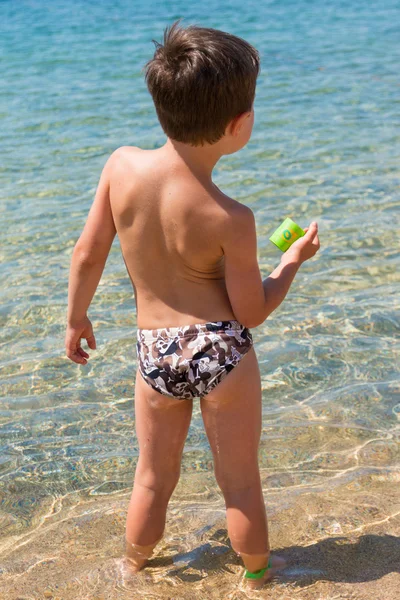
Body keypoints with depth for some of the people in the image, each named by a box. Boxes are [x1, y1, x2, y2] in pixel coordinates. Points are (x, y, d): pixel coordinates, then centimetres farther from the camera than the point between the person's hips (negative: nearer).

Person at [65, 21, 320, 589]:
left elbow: (87, 254, -2)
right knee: (241, 483, 18)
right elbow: (251, 312, -8)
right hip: (222, 351, -3)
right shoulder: (232, 220, -19)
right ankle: (257, 572, 40)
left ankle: (135, 567, 46)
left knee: (153, 480, 25)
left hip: (154, 352, 4)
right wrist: (294, 260, 8)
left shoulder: (122, 164, -11)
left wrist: (76, 317, 15)